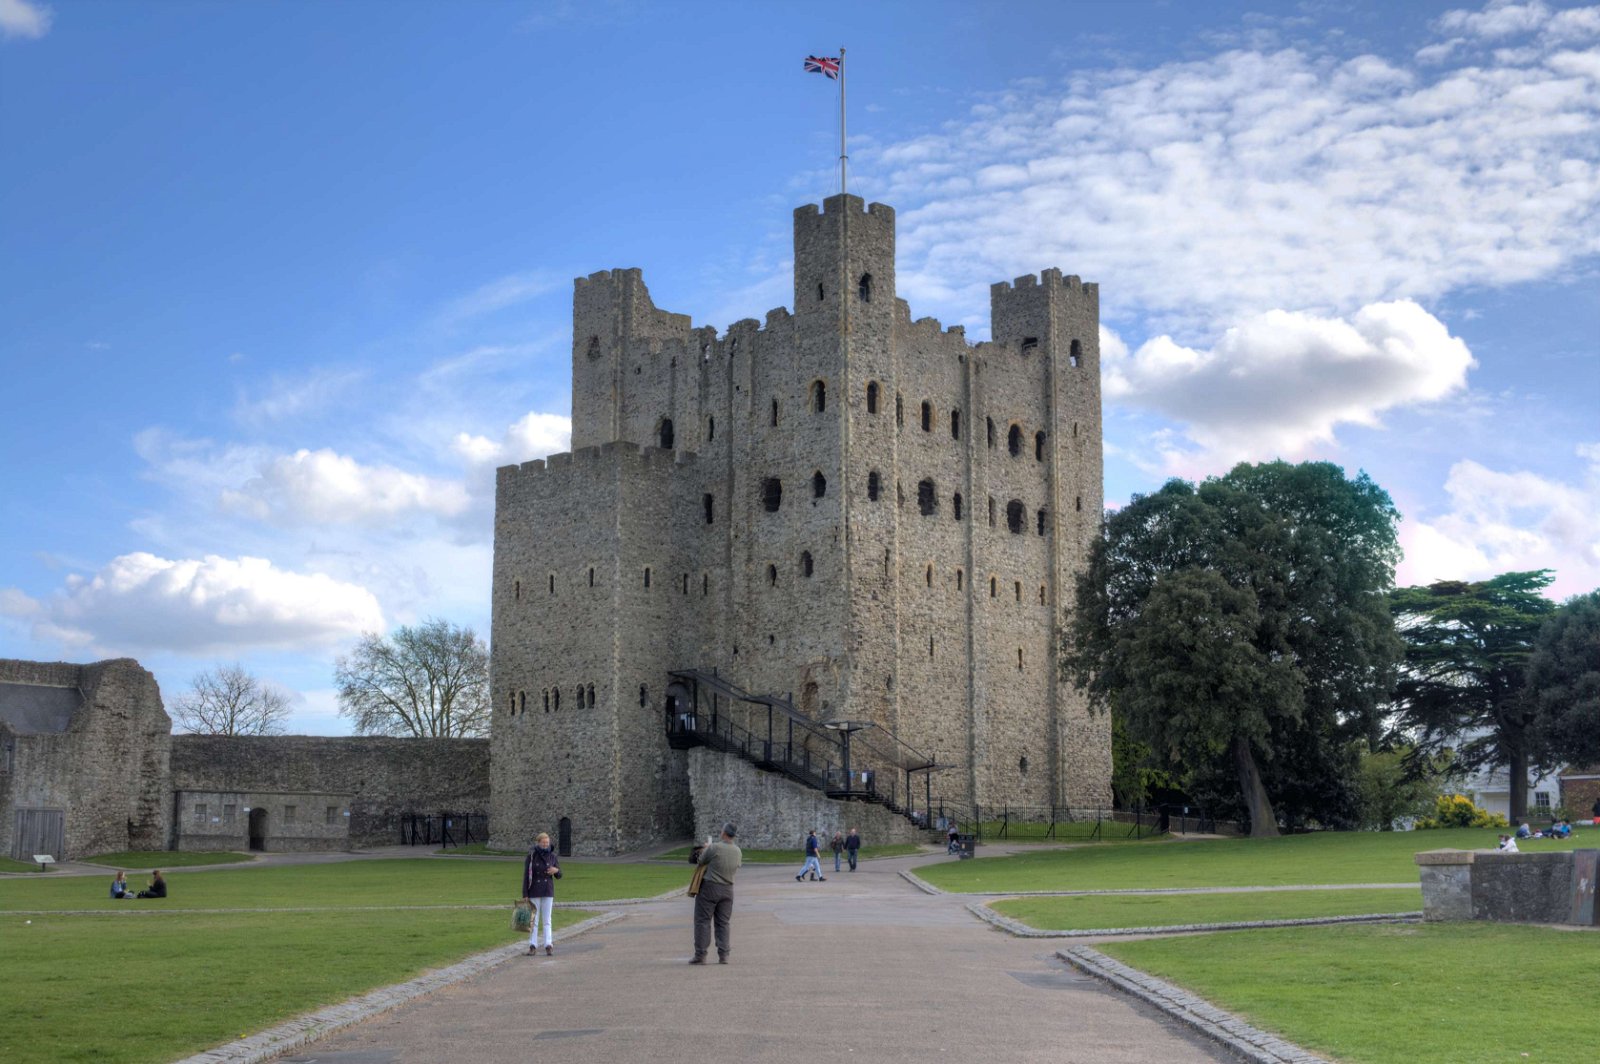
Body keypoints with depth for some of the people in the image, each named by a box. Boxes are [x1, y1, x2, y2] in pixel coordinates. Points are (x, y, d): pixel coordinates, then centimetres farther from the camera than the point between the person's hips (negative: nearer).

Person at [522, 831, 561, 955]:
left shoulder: (551, 855, 1)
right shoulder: (531, 856, -7)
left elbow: (559, 875, 8)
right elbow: (526, 875, -6)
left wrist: (556, 870, -17)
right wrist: (525, 895, -10)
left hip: (548, 891, 2)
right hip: (534, 891, -2)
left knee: (547, 920, 0)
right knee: (533, 919, 1)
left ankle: (548, 946, -3)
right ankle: (533, 946, 7)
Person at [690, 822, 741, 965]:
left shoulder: (714, 848, -17)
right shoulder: (738, 851, 2)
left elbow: (701, 861, -6)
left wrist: (705, 849, 15)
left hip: (709, 887, -5)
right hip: (728, 889, 5)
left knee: (703, 921, 2)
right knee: (724, 922, 11)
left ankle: (700, 955, 1)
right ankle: (723, 956, 6)